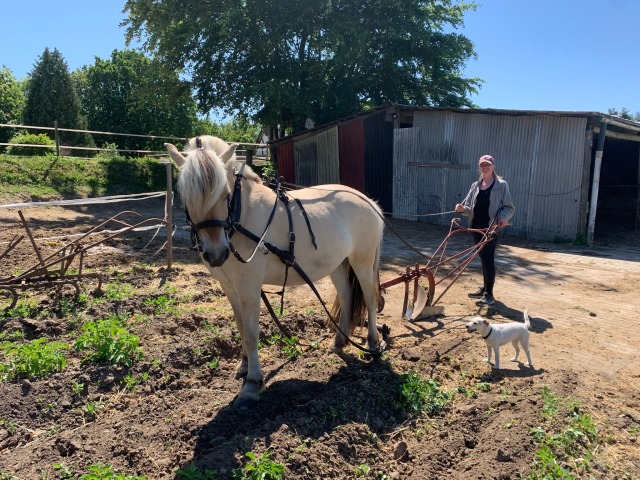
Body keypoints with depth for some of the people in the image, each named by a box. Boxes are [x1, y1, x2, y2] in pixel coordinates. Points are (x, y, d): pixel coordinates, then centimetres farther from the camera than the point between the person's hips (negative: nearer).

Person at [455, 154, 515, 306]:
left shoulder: (501, 185, -1)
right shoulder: (475, 185, 13)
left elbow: (509, 207, -3)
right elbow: (470, 208, 12)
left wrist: (504, 217, -23)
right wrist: (462, 209, -11)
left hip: (492, 227, -5)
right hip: (476, 227, 5)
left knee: (488, 258, -8)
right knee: (483, 258, 14)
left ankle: (489, 294, -5)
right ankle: (485, 288, 26)